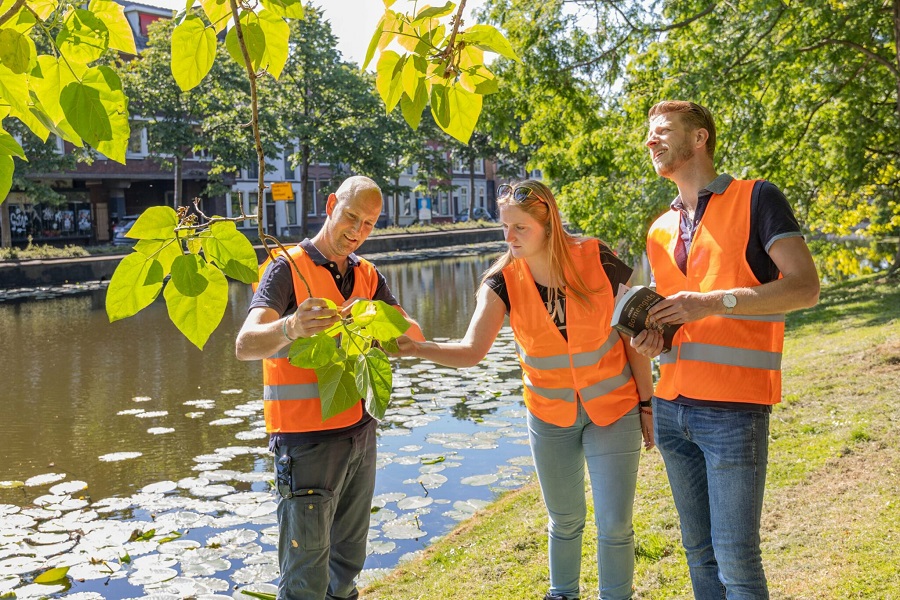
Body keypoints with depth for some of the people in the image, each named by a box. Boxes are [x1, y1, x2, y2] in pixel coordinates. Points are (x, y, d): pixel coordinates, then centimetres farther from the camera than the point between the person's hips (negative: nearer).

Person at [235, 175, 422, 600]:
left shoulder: (366, 275, 11)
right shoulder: (288, 268, -9)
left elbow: (414, 336, 3)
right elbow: (245, 345, -23)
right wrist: (291, 327, -45)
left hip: (359, 433, 7)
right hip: (307, 439, -6)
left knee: (348, 561, 18)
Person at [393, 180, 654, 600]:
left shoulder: (597, 261, -18)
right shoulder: (504, 281, -14)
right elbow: (472, 350, -25)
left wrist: (646, 404, -3)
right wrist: (417, 348, -42)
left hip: (613, 408, -2)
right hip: (550, 415, 2)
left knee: (614, 525, 1)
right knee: (564, 521, 17)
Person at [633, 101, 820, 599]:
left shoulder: (756, 199, -2)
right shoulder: (659, 231, 16)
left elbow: (805, 287, -10)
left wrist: (714, 301, -19)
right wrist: (650, 338, 3)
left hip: (733, 410, -6)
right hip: (671, 407, 6)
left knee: (736, 559, -4)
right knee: (698, 550, 12)